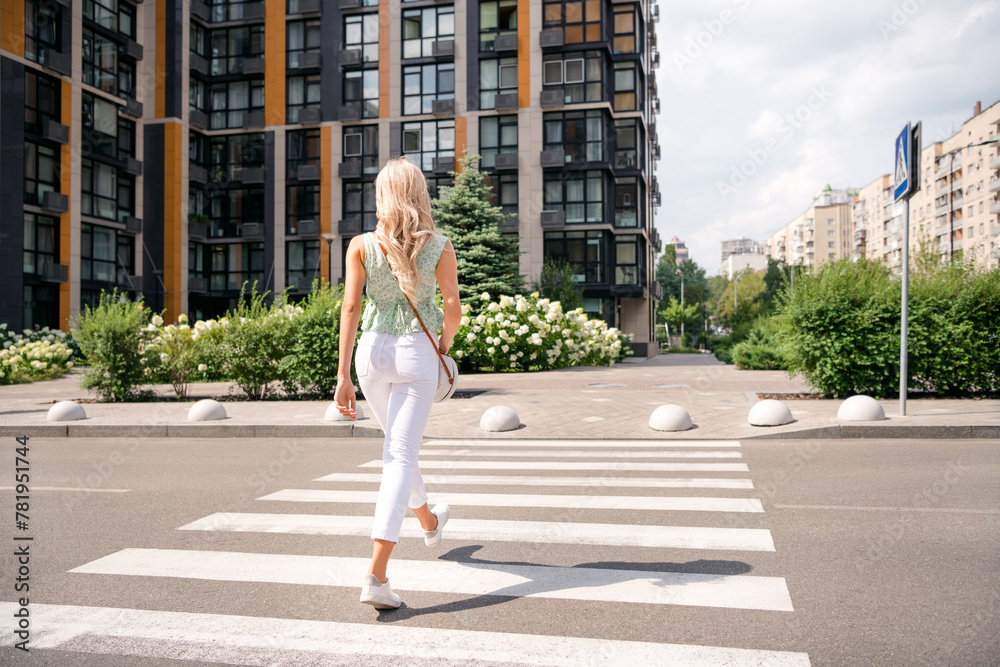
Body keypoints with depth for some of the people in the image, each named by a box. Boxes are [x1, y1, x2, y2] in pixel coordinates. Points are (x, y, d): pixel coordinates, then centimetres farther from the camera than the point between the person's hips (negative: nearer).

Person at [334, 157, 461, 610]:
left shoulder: (361, 245, -3)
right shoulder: (439, 247, -4)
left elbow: (351, 307, -9)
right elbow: (453, 306, -8)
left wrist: (343, 376, -9)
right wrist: (444, 347, 12)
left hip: (373, 351, 3)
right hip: (416, 353, -2)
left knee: (398, 445, 25)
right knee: (400, 458, -2)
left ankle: (430, 521, 50)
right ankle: (376, 576, -11)